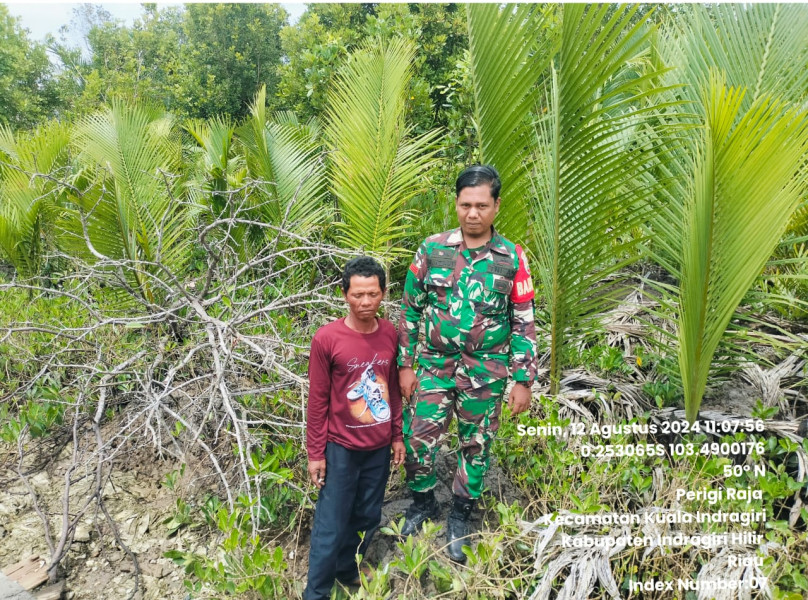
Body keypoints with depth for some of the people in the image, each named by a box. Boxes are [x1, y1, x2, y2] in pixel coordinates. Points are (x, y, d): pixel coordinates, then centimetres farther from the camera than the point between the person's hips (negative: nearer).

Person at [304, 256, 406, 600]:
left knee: (367, 517, 19)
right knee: (331, 524, 6)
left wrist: (397, 435, 10)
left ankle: (347, 569, 42)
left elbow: (393, 388, 7)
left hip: (379, 447, 4)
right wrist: (315, 453, -7)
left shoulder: (390, 334, -4)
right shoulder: (326, 338, -17)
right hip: (341, 448, -4)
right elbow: (317, 400, -10)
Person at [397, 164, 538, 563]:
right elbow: (410, 309, 2)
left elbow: (523, 322, -1)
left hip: (486, 371, 0)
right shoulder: (432, 249, -3)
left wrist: (522, 380, -3)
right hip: (435, 364, 1)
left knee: (475, 445, 12)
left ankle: (460, 518, 35)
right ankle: (422, 502, 34)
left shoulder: (512, 258, -5)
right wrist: (405, 364, 0)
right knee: (419, 439, 4)